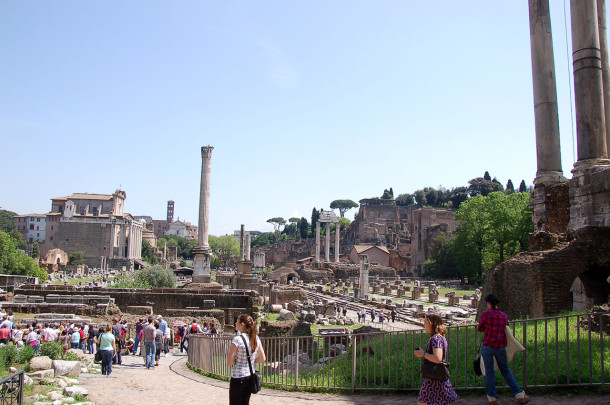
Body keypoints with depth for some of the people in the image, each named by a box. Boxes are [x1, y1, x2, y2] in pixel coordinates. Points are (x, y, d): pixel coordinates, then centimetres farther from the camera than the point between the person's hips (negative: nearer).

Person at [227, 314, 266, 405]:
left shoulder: (237, 339, -18)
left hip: (238, 378, -6)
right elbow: (262, 358, 7)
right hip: (250, 377, 6)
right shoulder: (256, 338, 0)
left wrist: (236, 361, 2)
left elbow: (229, 362, -17)